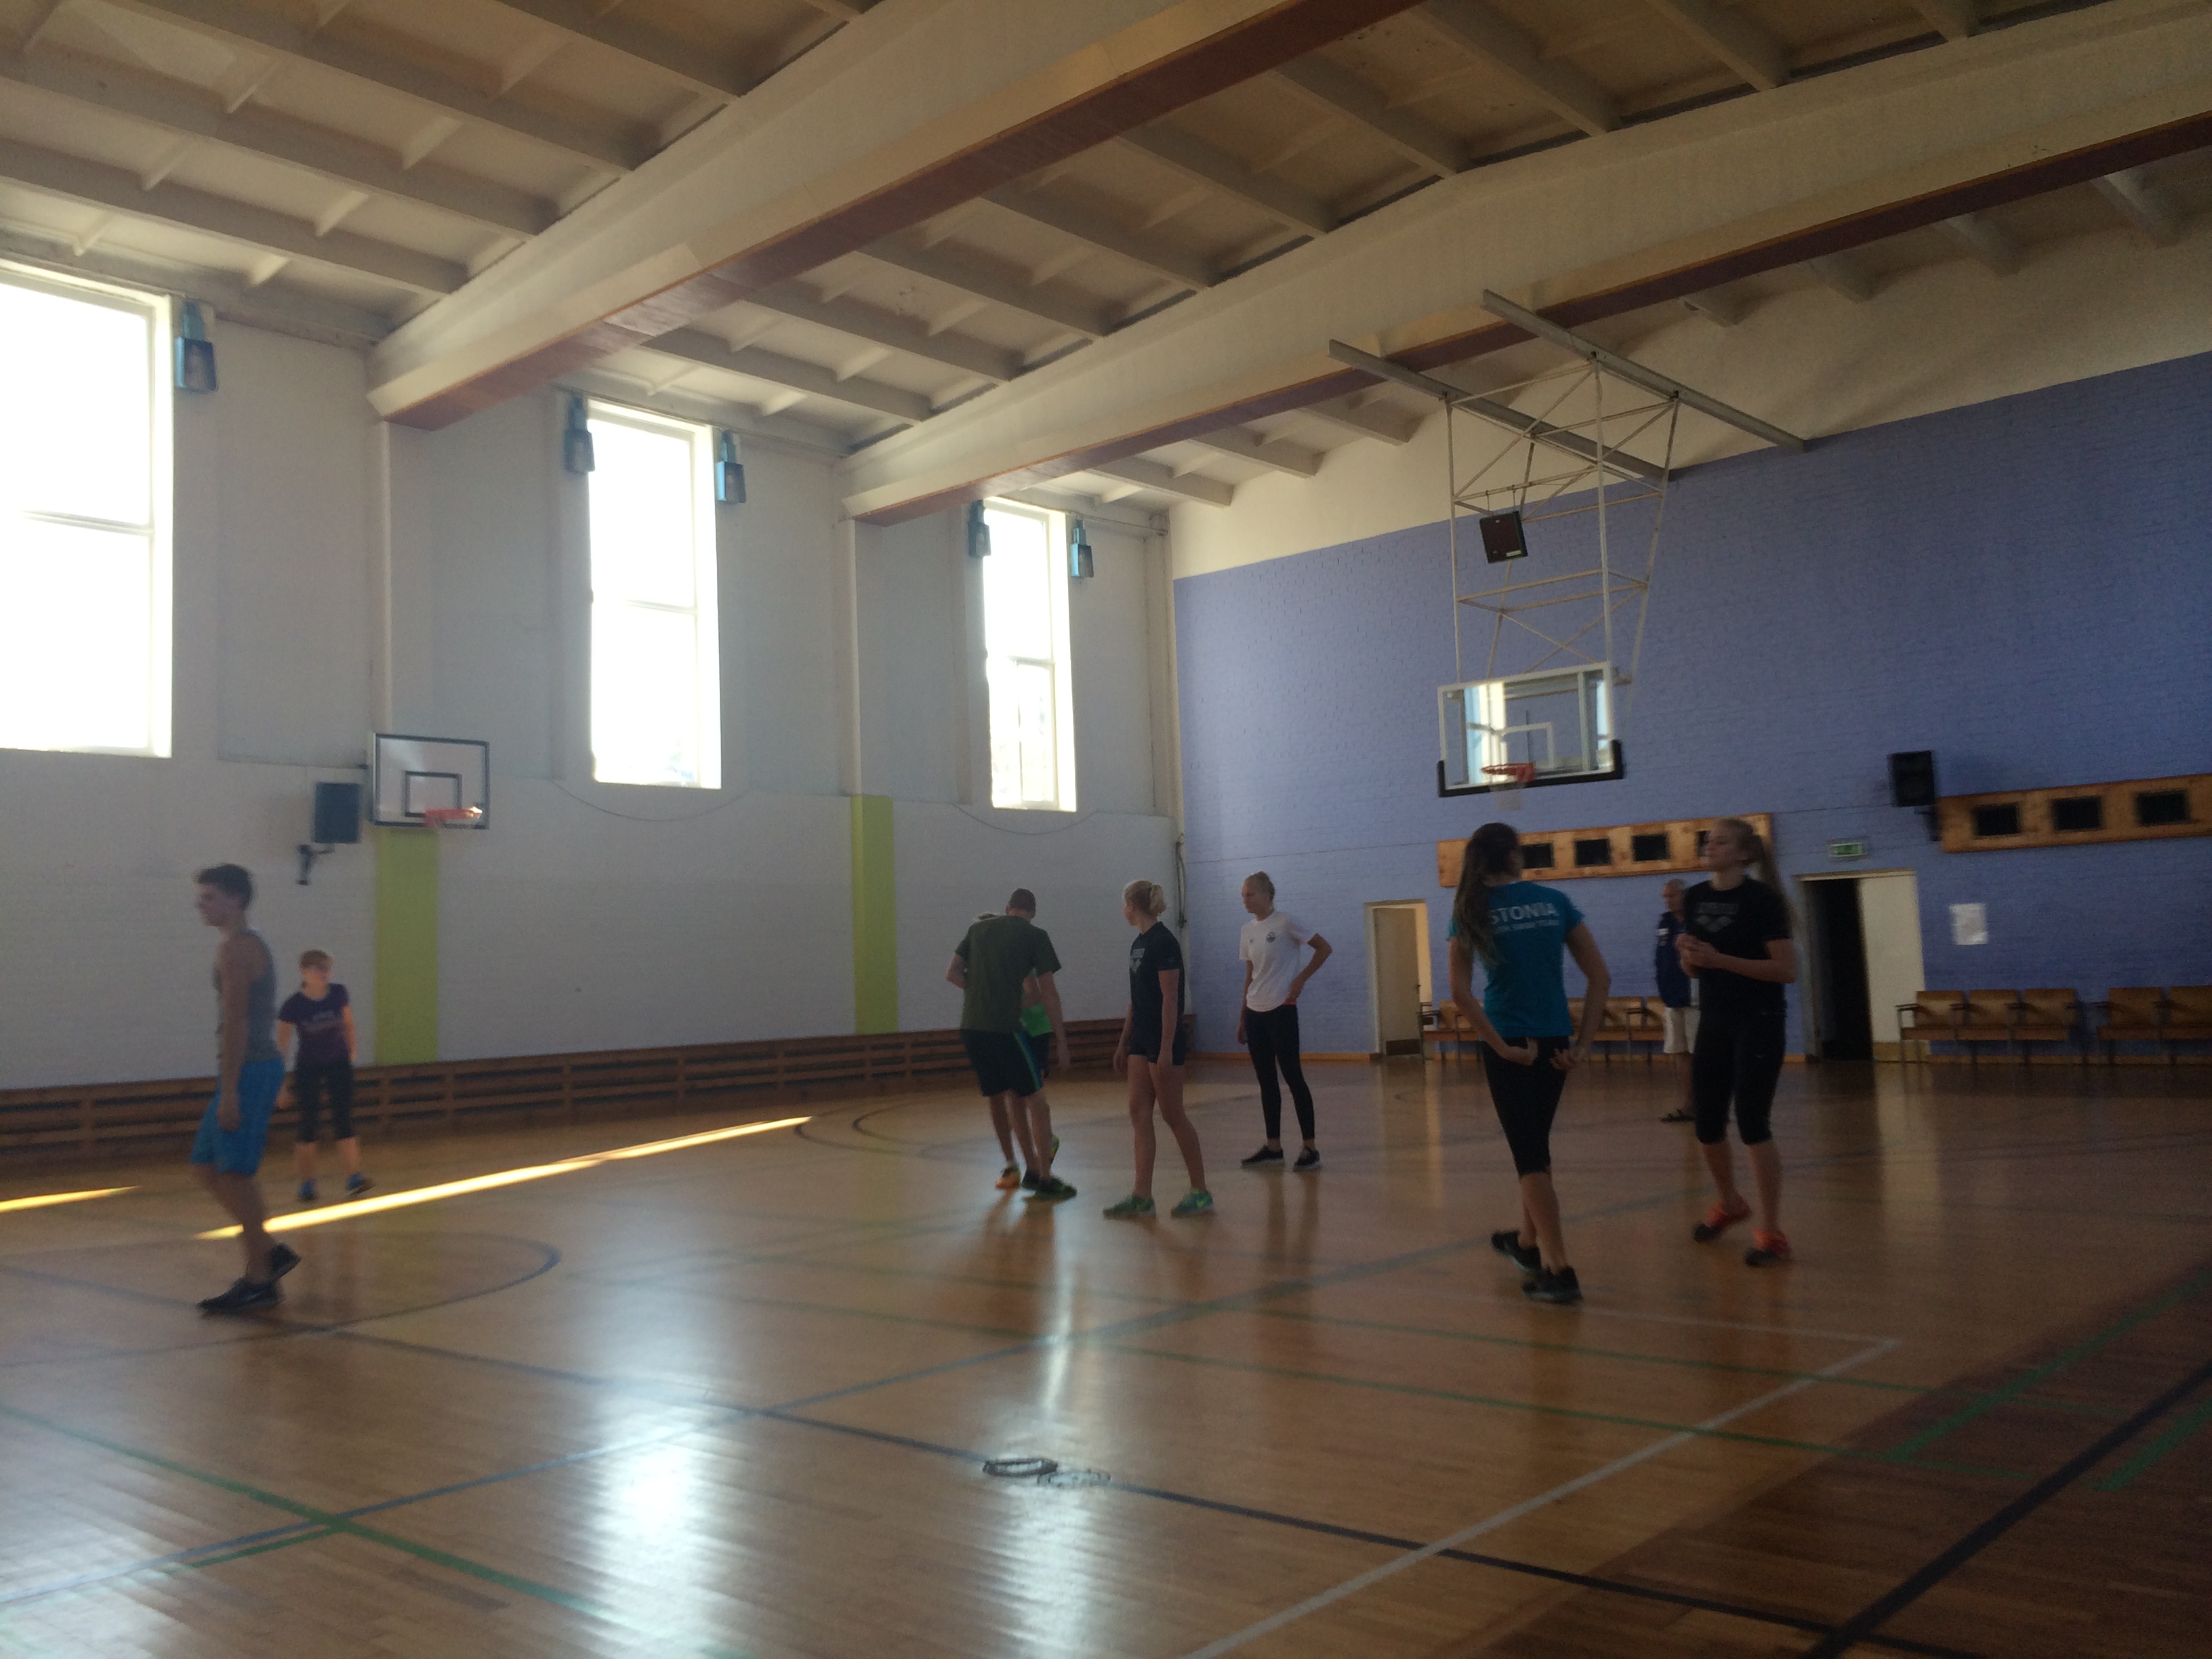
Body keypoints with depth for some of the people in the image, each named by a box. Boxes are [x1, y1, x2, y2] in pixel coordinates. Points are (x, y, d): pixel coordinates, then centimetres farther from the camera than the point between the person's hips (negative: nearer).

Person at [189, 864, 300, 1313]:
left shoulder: (236, 949, -13)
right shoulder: (253, 945, 18)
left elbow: (235, 1024, -19)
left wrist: (228, 1092, -21)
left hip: (249, 1072, -10)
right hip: (251, 1070, 10)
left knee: (235, 1174, -5)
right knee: (206, 1167, 13)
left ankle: (259, 1282, 1)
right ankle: (269, 1252, 17)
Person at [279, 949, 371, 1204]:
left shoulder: (338, 994, -9)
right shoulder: (293, 1006, -17)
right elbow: (282, 1046, -11)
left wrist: (351, 1052, 15)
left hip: (339, 1064, 2)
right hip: (308, 1070, -2)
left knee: (344, 1122, -6)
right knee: (309, 1125, 1)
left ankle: (354, 1178, -10)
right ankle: (306, 1185, 12)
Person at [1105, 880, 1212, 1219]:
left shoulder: (1163, 942, -15)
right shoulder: (1139, 944, 13)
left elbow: (1170, 999, -18)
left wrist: (1166, 1049, -21)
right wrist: (1123, 1044, 20)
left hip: (1164, 1043, -9)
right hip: (1141, 1043, 9)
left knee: (1172, 1115, -1)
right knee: (1139, 1115, 5)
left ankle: (1200, 1192, 10)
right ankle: (1142, 1197, 6)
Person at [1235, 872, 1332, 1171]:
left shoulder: (1285, 922, -8)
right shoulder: (1248, 931, 11)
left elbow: (1324, 948, -5)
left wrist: (1300, 979, -11)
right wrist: (1242, 1018, 14)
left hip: (1281, 1010, -7)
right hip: (1255, 1012, 7)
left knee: (1292, 1076, -6)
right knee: (1266, 1080, 9)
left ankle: (1310, 1148, -1)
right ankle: (1273, 1146, 15)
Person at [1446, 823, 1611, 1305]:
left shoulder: (1473, 910, -2)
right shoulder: (1554, 902, 3)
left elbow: (1460, 991, -12)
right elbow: (1600, 978, 0)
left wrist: (1501, 1046, -8)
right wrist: (1584, 1043, 1)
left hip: (1509, 1047, -3)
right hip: (1555, 1044, 3)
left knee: (1529, 1152, 2)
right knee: (1535, 1143, 21)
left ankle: (1559, 1270, -2)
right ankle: (1528, 1241, 38)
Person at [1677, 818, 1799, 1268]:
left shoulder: (1763, 900, -12)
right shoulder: (1695, 898, 7)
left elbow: (1787, 970, -18)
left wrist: (1720, 959, -23)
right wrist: (1687, 954, -9)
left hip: (1758, 1025, -6)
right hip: (1713, 1023, 6)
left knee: (1752, 1124, -9)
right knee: (1707, 1125, 11)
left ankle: (1771, 1232, 2)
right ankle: (1730, 1204, 36)